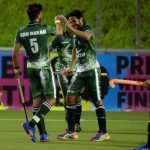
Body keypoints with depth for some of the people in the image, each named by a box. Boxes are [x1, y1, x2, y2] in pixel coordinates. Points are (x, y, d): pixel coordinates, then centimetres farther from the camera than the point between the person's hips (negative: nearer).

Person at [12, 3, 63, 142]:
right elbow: (59, 32, 13)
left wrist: (16, 68, 15)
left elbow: (15, 53, 0)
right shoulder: (44, 28, -9)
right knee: (51, 100, -1)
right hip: (44, 67, -5)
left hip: (31, 68, 5)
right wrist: (57, 21, 33)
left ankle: (43, 134, 6)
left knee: (37, 100, 9)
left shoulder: (21, 32, -1)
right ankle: (31, 124, -18)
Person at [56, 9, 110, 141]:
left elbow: (86, 36, -38)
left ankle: (103, 132, 3)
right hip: (80, 71, 8)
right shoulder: (76, 33, 12)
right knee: (70, 97, -2)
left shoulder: (87, 29, -12)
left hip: (92, 70, -8)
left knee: (96, 100, -4)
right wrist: (72, 67, 17)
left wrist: (69, 26, -41)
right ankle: (71, 132, 0)